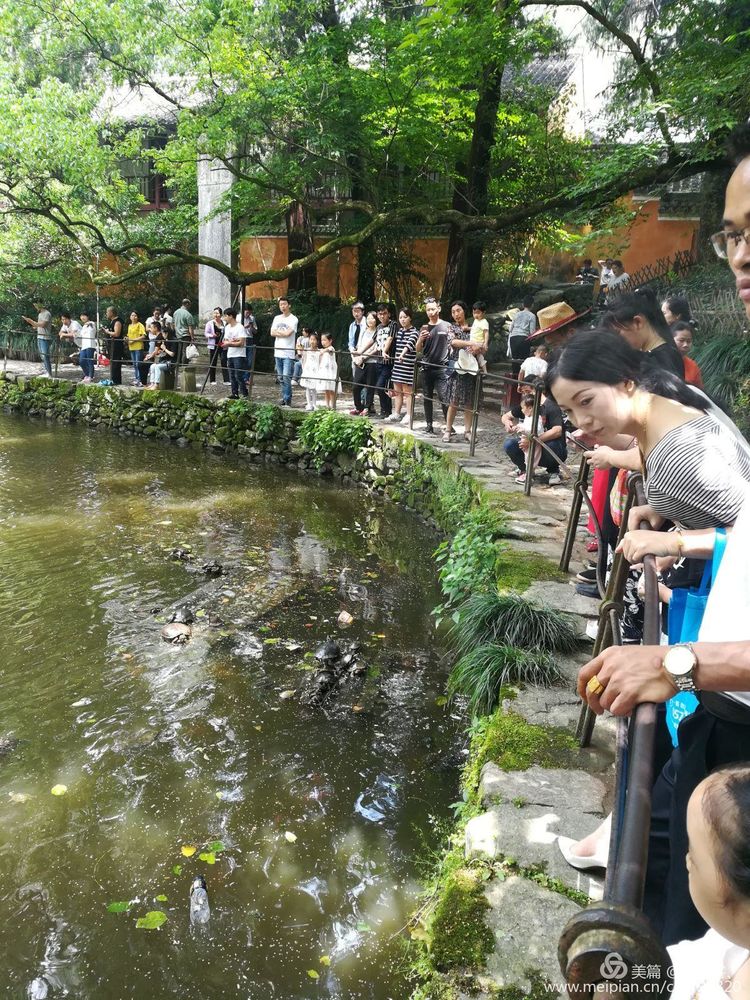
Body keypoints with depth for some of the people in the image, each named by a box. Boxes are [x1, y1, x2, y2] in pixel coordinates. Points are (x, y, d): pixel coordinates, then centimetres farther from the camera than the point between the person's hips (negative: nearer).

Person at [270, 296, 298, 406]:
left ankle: (287, 400, -6)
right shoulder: (277, 318, 14)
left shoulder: (293, 319, -4)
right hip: (277, 352, 6)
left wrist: (278, 331, 0)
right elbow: (272, 333, 5)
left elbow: (288, 333, -15)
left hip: (288, 353, -6)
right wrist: (283, 333, -6)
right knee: (280, 377, 9)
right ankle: (284, 398, 17)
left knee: (286, 377, -11)